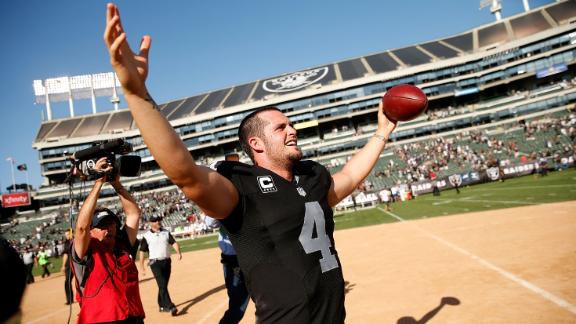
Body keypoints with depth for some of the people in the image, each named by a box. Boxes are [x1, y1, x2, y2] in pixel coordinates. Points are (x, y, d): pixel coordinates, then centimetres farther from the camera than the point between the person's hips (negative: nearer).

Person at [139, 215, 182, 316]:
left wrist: (178, 253, -20)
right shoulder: (146, 236, -3)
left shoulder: (166, 232, 9)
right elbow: (142, 251, -2)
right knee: (162, 285, -13)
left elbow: (174, 243, -1)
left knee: (164, 285, 12)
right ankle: (170, 307, -17)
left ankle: (162, 305, 25)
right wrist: (142, 267, -4)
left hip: (167, 262, 4)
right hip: (155, 263, -4)